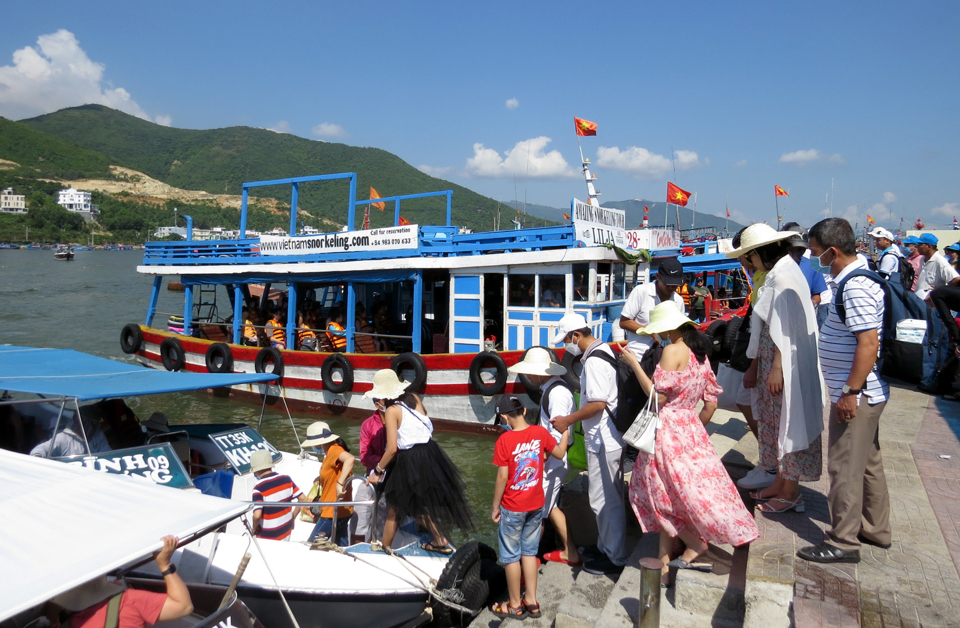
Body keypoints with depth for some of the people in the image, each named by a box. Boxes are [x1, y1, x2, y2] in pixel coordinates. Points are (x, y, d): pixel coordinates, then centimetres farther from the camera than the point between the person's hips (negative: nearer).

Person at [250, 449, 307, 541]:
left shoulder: (259, 488, -19)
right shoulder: (286, 479, -5)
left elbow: (257, 515, -29)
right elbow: (303, 498, -2)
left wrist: (254, 528, -9)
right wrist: (292, 517, 10)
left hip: (268, 538, -5)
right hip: (286, 533, 5)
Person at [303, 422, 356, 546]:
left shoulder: (334, 449, -19)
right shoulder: (330, 452, 12)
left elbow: (350, 458, -39)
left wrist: (339, 483, -41)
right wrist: (321, 480, 9)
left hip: (333, 512, -10)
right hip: (343, 511, 10)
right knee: (342, 549, 15)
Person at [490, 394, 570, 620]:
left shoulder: (505, 440, -20)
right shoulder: (540, 432, -8)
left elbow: (502, 477, -17)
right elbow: (559, 454, 7)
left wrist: (495, 507, -6)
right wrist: (565, 431, 23)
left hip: (512, 508, -5)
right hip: (536, 504, 5)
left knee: (511, 556, 12)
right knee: (529, 552, 19)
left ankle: (515, 605, 24)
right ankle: (531, 601, 27)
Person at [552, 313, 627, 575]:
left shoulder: (593, 361, -21)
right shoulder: (603, 350, 11)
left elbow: (598, 403, -26)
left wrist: (568, 421, -14)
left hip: (602, 440, -11)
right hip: (608, 437, 11)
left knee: (603, 500, 1)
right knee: (608, 497, 20)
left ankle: (614, 558, 14)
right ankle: (606, 547, 34)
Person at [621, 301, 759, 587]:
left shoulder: (673, 350, -14)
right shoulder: (700, 353, 11)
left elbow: (658, 395, -18)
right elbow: (711, 404, 13)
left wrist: (635, 364, -12)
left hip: (668, 430, -9)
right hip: (691, 429, 9)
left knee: (664, 496, 5)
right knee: (668, 498, 13)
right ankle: (664, 564, 18)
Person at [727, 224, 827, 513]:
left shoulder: (784, 275, -15)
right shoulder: (775, 275, 15)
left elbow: (786, 327, -21)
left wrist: (777, 368, -22)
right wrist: (755, 366, 18)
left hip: (787, 365, -10)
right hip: (772, 363, 10)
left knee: (788, 422, 0)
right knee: (775, 421, 15)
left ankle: (790, 492, 11)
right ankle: (781, 482, 26)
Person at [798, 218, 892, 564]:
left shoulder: (856, 288, -23)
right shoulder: (856, 278, 9)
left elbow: (869, 343, -28)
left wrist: (850, 392, -24)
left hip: (857, 394, -11)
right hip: (864, 392, 11)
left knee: (845, 466, -1)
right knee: (868, 462, 20)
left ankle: (843, 542, 11)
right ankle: (875, 528, 35)